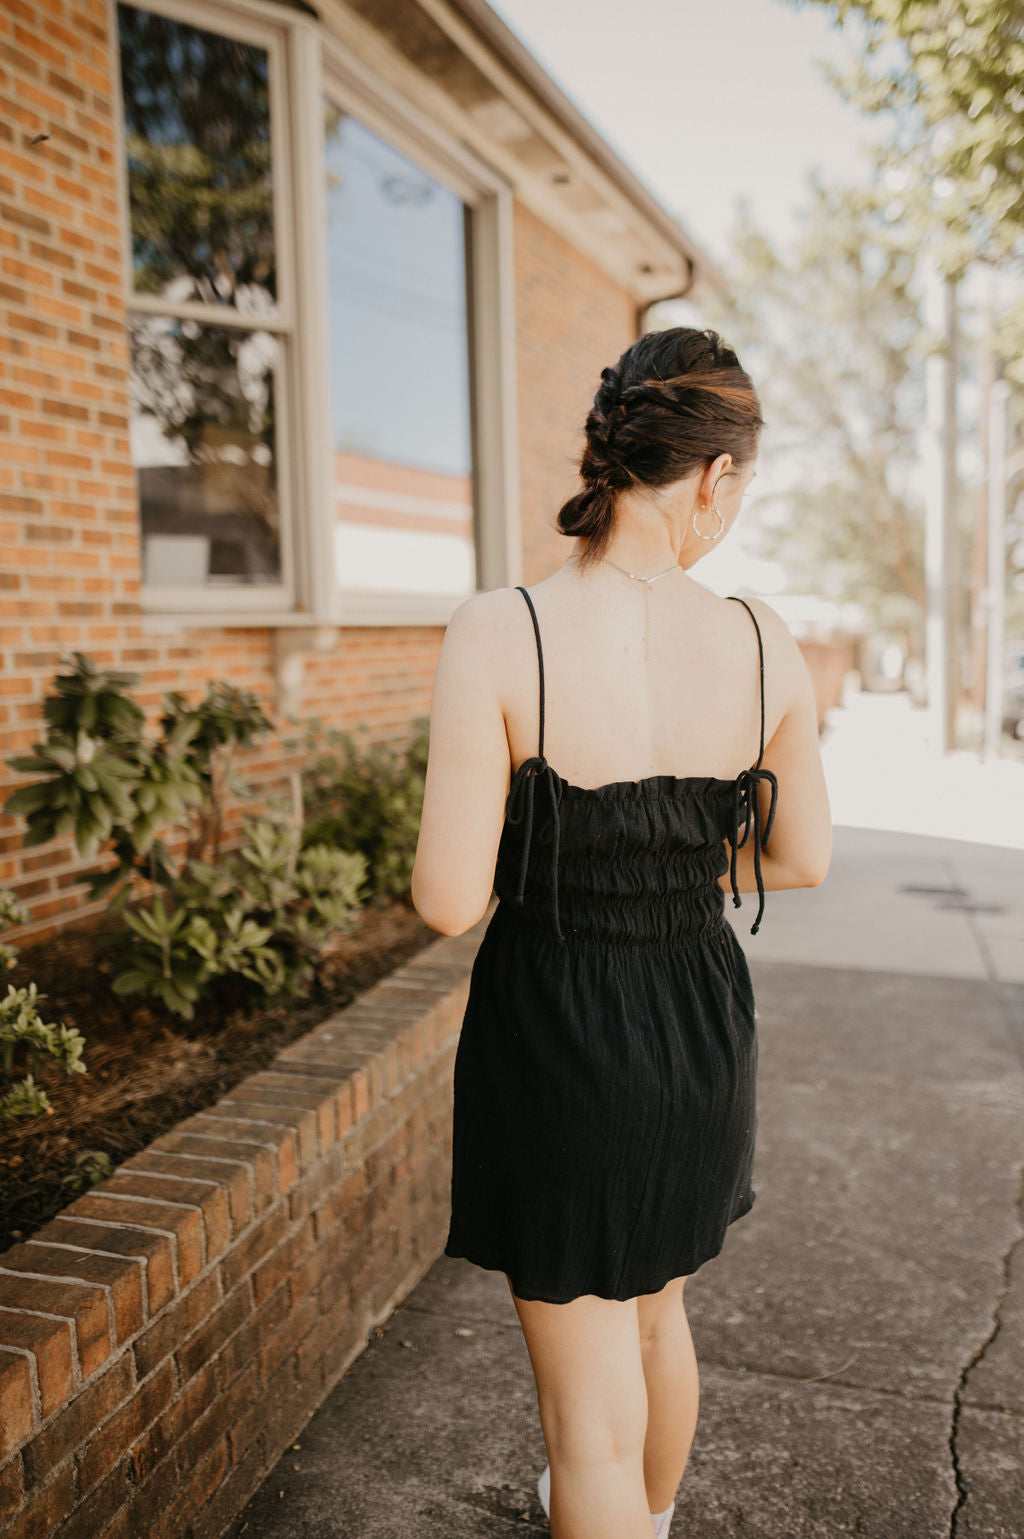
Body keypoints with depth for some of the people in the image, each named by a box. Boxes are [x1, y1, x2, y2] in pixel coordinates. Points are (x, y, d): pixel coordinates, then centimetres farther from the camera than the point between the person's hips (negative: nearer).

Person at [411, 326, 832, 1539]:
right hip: (702, 1032, 5)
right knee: (654, 1308, 33)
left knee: (592, 1409, 15)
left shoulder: (497, 636, -21)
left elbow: (449, 901, -20)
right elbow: (801, 860, 3)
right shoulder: (764, 643, -10)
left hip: (556, 1039, -5)